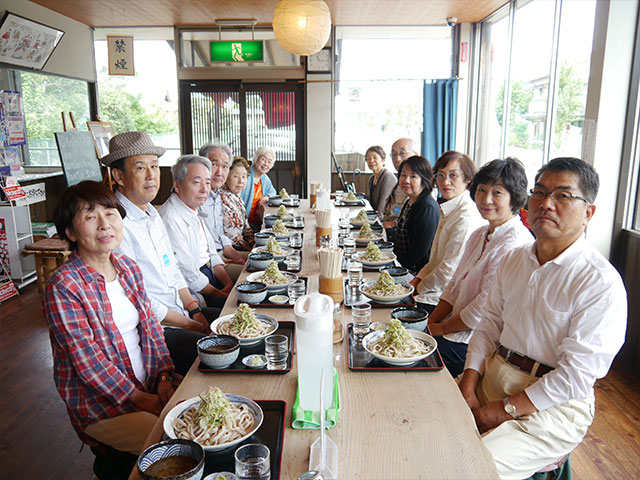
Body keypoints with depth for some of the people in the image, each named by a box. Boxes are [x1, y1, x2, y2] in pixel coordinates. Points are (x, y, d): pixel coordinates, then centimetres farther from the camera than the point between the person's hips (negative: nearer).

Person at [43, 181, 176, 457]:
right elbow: (88, 362, -18)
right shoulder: (62, 288, -18)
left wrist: (163, 376, -4)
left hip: (150, 387, 6)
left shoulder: (128, 268, 3)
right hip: (101, 407, -6)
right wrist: (142, 400, -15)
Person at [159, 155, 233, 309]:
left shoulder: (195, 212, 12)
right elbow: (187, 274, -19)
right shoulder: (170, 218, -19)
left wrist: (229, 284, 1)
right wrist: (219, 294, -11)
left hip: (210, 273, 9)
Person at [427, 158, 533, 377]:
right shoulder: (479, 235, 11)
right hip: (458, 325, 8)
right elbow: (454, 287, 11)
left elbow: (484, 310, -20)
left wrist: (441, 328, -9)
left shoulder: (515, 244, -19)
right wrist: (429, 323, 0)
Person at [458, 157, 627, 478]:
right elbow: (490, 323, 9)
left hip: (553, 406, -6)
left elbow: (576, 376, -18)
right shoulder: (513, 260, 8)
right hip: (491, 376, 6)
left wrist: (505, 410, -16)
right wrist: (468, 382, -5)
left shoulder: (601, 283, -15)